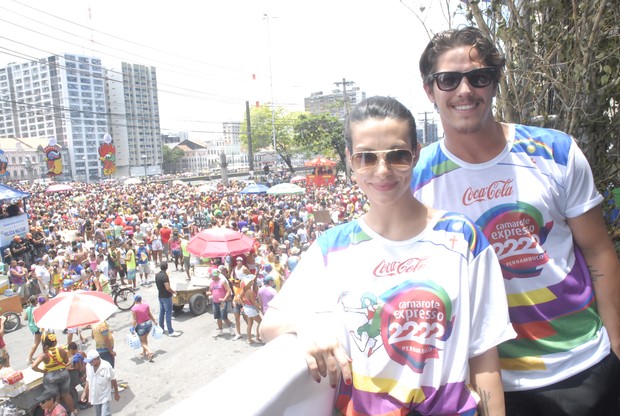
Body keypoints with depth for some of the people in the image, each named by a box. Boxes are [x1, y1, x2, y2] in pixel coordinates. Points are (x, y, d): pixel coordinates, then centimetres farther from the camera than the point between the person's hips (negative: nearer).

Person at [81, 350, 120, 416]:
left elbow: (113, 380, -10)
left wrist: (116, 393, -1)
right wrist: (85, 392, 4)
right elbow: (88, 380, 6)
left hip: (105, 396, -5)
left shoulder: (107, 367, -23)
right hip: (95, 396, 5)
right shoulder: (88, 366, -10)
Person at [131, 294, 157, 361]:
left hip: (141, 325, -5)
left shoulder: (134, 308, -18)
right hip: (149, 323, 5)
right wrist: (154, 321, 15)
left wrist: (133, 328, -7)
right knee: (145, 338, 26)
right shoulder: (146, 305, -5)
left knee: (142, 341, 11)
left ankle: (149, 352, -9)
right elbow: (150, 314, 3)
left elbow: (134, 320, -16)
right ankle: (144, 352, 36)